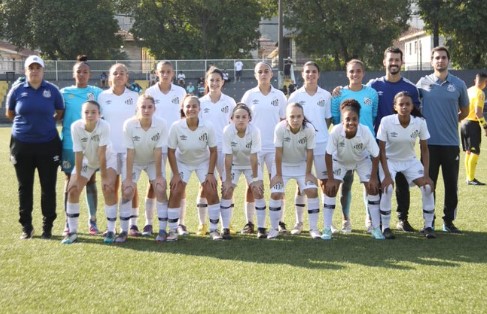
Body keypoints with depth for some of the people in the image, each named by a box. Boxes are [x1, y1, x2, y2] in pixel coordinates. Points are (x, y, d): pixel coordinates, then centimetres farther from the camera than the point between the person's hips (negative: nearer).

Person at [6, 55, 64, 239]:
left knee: (48, 187, 3)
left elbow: (60, 113, 12)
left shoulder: (52, 90, -2)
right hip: (22, 145, 1)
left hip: (48, 144, -1)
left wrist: (45, 122, 8)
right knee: (25, 187, 7)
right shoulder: (17, 90, -1)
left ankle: (47, 227, 14)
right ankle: (26, 227, 17)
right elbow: (9, 114, 13)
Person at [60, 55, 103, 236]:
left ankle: (92, 221, 12)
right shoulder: (65, 93, 5)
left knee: (91, 181, 5)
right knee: (70, 181, 4)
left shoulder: (97, 93, 5)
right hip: (70, 143, 0)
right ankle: (69, 222, 11)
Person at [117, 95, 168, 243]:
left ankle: (163, 230, -3)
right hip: (134, 161, 0)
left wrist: (158, 176, -18)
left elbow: (158, 152, -21)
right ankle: (124, 231, 1)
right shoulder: (129, 125, -26)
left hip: (154, 162, 0)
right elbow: (130, 153, -23)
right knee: (127, 192, -11)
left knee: (160, 189, -13)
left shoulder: (161, 124, -25)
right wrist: (128, 178, -21)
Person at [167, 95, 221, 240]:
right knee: (175, 193, -12)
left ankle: (214, 229, 4)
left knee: (211, 192, -10)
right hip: (182, 162, 0)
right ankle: (173, 230, 0)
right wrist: (175, 174, -16)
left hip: (203, 162, 0)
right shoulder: (176, 127, -24)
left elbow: (213, 151, -11)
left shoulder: (208, 127, -23)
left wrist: (210, 173, -14)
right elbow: (171, 151, -14)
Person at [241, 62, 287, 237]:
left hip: (275, 145, 1)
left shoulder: (279, 95, 7)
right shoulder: (249, 95, 4)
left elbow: (284, 121, 9)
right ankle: (250, 223, 8)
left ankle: (279, 221, 9)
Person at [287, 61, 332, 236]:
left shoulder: (326, 95, 5)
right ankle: (299, 222, 10)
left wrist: (321, 133, -1)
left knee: (325, 182, 3)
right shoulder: (295, 96, 3)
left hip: (322, 145, 1)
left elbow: (328, 119, 11)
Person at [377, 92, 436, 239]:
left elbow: (424, 149, -8)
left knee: (428, 187, -12)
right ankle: (385, 227, -6)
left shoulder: (420, 122, -18)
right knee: (387, 188, -24)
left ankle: (428, 226, 4)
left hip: (411, 160, 3)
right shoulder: (386, 121, -23)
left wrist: (426, 175, -14)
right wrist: (387, 175, -22)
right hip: (390, 160, -2)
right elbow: (382, 150, -17)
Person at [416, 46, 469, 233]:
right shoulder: (423, 83, 1)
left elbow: (464, 111, 16)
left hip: (451, 142, 1)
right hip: (429, 142, -1)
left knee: (451, 184, 5)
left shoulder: (458, 84, 3)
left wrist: (450, 121, 9)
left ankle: (449, 221, 17)